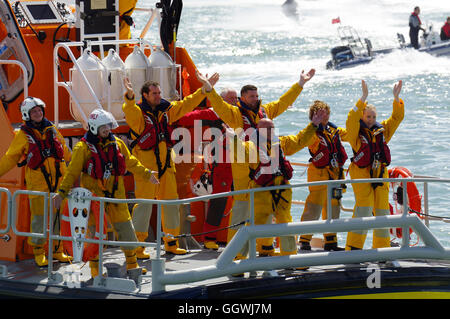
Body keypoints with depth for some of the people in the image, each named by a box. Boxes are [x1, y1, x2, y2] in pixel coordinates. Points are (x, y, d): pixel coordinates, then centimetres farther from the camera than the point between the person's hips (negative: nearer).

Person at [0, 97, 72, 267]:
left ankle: (58, 250, 19)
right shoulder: (23, 135, -2)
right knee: (39, 217, -3)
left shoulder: (51, 129, 10)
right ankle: (38, 252, 9)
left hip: (58, 181, 4)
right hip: (37, 182, -4)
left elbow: (64, 150, 25)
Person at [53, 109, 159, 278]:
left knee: (126, 228, 7)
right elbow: (72, 172, -6)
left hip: (116, 195, 4)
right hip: (94, 197, -4)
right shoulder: (83, 148, -6)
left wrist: (146, 174, 25)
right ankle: (95, 269, 10)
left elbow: (130, 162, 22)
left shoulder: (117, 144, 8)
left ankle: (132, 265, 21)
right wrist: (62, 192, -15)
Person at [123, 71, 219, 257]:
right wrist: (129, 96, -51)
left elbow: (186, 105, 17)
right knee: (144, 202, -9)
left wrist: (205, 88, 12)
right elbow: (129, 110, -29)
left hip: (166, 163, 7)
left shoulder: (166, 110, 11)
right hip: (145, 164, -7)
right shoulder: (137, 112, -8)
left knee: (170, 201, 12)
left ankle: (171, 243, 24)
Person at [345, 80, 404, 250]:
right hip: (361, 173, -5)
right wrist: (363, 98, -25)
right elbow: (352, 118, -18)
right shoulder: (356, 131, 0)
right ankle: (353, 248, -13)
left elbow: (397, 117, 10)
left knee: (382, 210, 5)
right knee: (364, 208, -16)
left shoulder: (382, 130, 14)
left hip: (380, 174, 5)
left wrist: (396, 98, -3)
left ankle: (382, 248, 14)